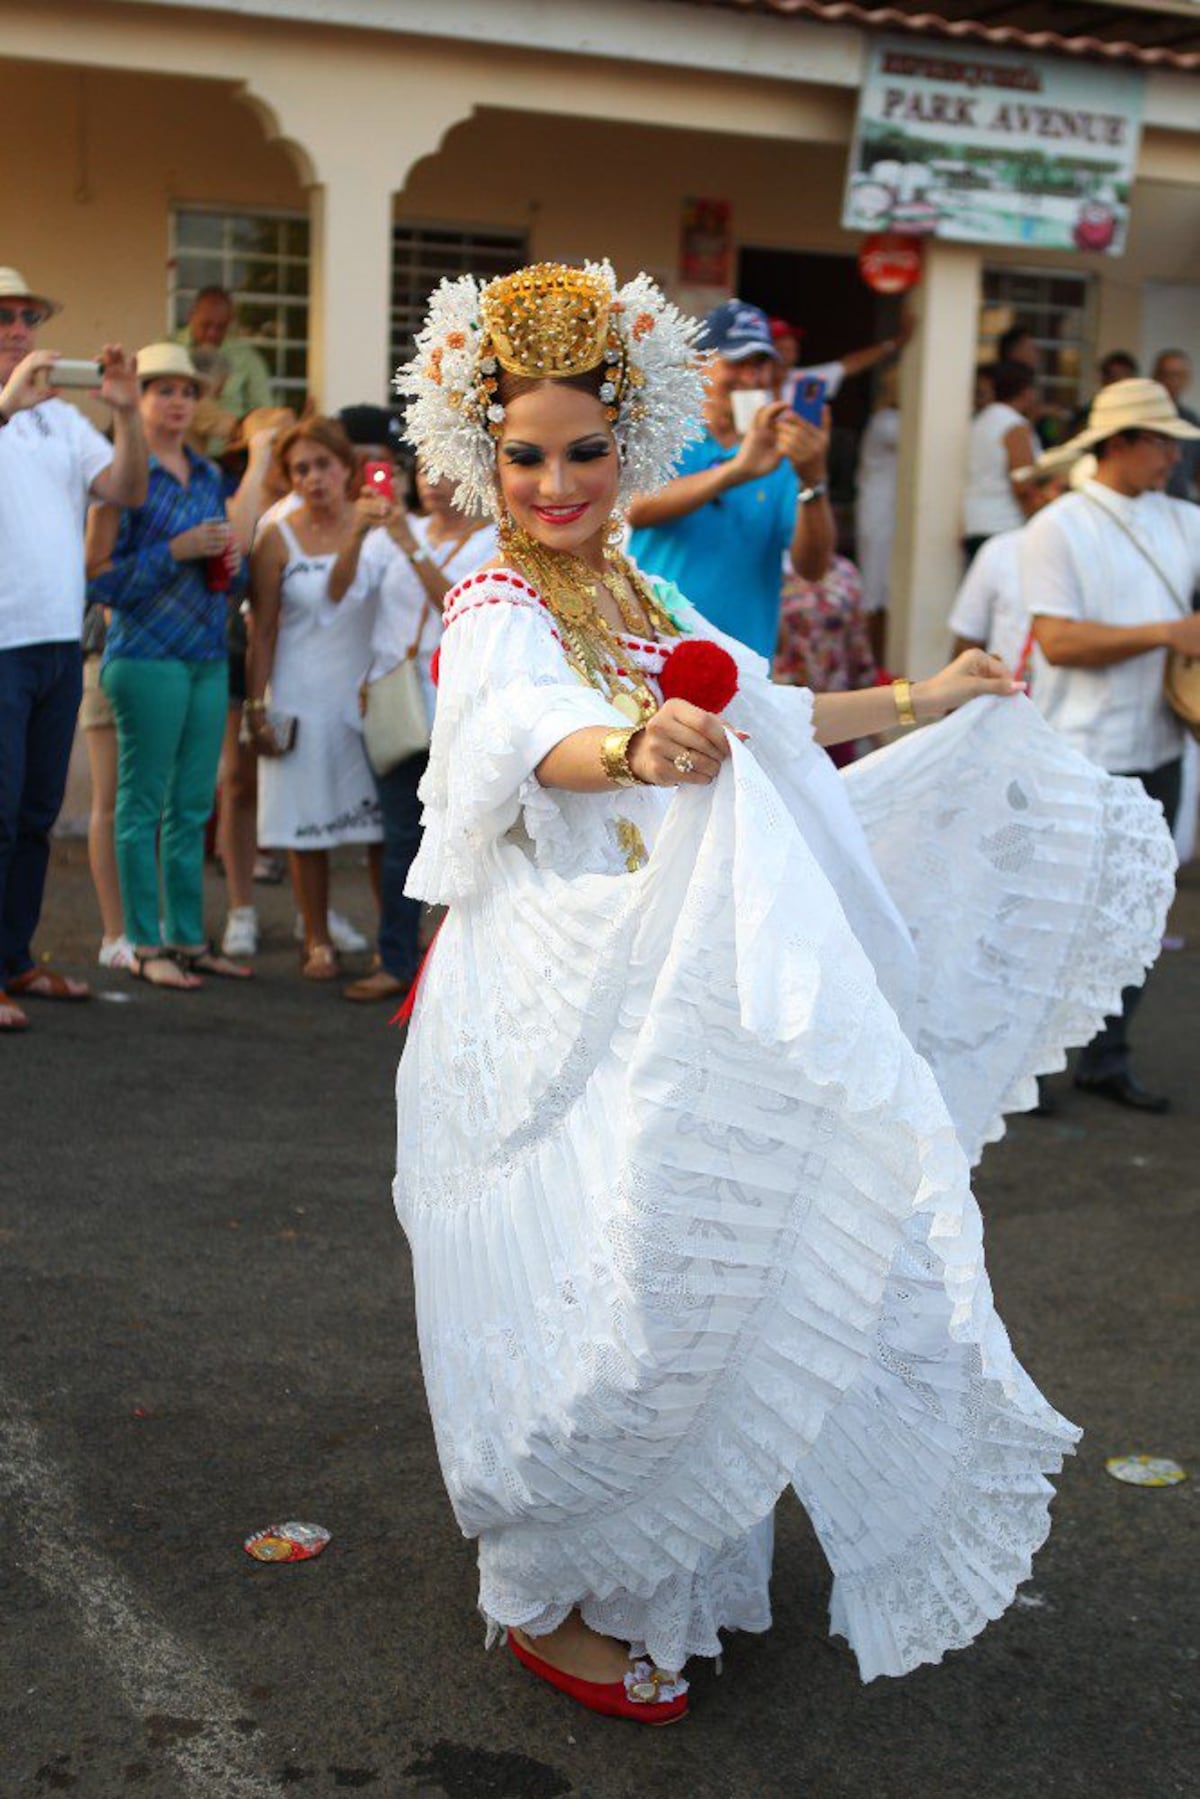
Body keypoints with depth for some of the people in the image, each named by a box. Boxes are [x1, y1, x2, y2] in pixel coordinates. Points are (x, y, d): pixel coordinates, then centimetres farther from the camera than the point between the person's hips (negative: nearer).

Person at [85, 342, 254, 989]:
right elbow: (99, 578, -11)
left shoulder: (207, 475, 15)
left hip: (208, 656, 7)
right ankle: (144, 945, 3)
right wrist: (177, 550, -18)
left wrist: (231, 560, 2)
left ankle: (189, 937, 16)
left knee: (193, 804, 10)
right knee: (143, 802, -2)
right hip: (147, 654, -7)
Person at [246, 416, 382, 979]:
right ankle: (318, 943, 15)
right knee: (309, 826, 3)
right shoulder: (279, 540, 0)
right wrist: (256, 707, -3)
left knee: (386, 824, 1)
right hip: (304, 699, -1)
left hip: (371, 696, 1)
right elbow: (262, 631, 0)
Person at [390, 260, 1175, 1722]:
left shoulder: (642, 601, 12)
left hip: (669, 1005, 8)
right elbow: (532, 734, -36)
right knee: (593, 1295, -4)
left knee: (688, 1274, 15)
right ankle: (551, 1599, 18)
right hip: (553, 1014, -8)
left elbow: (764, 713, 27)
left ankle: (649, 1570, 35)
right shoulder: (495, 614, -13)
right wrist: (633, 750, -57)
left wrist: (924, 700, 28)